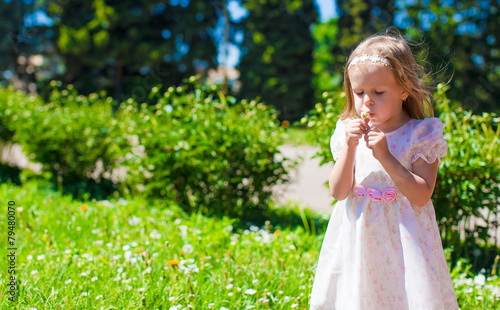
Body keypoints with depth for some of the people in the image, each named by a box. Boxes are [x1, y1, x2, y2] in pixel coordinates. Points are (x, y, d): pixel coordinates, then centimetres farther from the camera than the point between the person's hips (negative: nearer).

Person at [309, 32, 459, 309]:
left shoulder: (421, 134, -7)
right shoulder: (350, 132, 2)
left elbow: (422, 195, -14)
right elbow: (339, 192, -3)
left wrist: (385, 156, -22)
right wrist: (350, 147, -16)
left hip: (402, 239, -2)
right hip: (357, 241, 3)